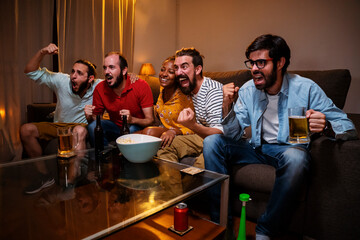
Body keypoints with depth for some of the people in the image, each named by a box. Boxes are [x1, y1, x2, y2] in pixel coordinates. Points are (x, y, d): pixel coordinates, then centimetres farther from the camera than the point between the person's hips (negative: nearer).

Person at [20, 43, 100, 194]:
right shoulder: (62, 81, -9)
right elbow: (31, 72, -6)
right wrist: (42, 53, -21)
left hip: (83, 127, -4)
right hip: (58, 126, 4)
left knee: (79, 130, -40)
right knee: (26, 130, -15)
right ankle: (45, 176, -5)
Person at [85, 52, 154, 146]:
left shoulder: (142, 86, -19)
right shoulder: (100, 89, -9)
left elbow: (150, 120, -19)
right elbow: (95, 118, 1)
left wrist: (132, 119, -38)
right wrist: (89, 116, -23)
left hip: (138, 127, -3)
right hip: (115, 127, 3)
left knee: (131, 129, -35)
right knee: (93, 126, -23)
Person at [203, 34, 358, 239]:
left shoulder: (306, 88, -11)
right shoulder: (248, 90, -2)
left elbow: (349, 128, -11)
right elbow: (234, 134, -4)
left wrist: (326, 126, -35)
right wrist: (227, 104, -21)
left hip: (290, 148, -3)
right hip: (258, 148, 4)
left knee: (296, 157, -38)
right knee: (212, 142, -14)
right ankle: (221, 222, -8)